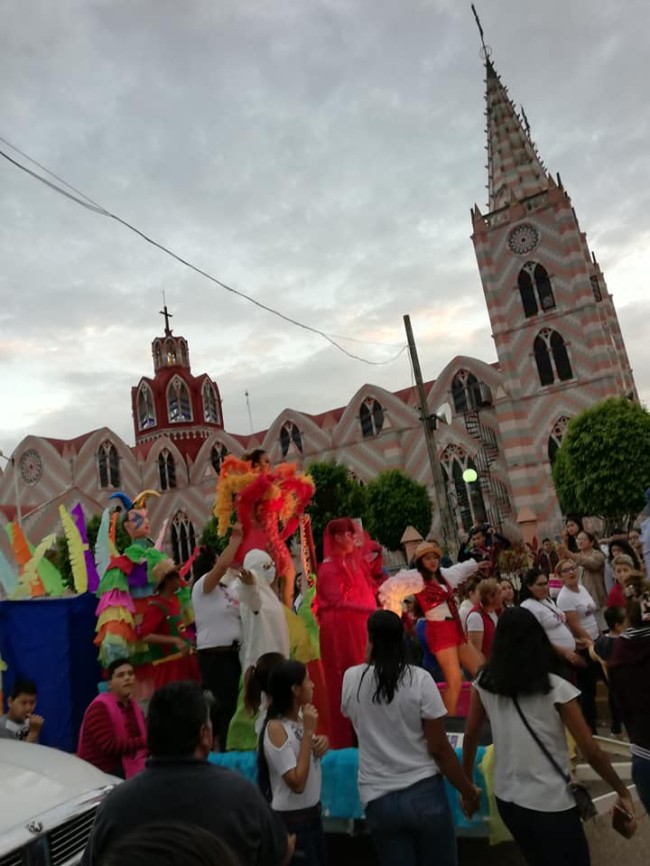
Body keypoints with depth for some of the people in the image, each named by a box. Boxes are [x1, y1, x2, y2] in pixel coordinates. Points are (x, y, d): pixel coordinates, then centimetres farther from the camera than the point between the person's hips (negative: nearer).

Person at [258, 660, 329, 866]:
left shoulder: (301, 718, -1)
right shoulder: (276, 728, -23)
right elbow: (297, 783, -27)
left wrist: (321, 743, -7)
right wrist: (308, 731, -26)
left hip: (313, 813, 8)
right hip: (291, 819, -8)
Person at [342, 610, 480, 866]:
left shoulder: (351, 678, -6)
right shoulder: (419, 679, -13)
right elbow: (439, 748, -10)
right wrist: (467, 790, 4)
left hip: (378, 799, 2)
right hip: (424, 792, -1)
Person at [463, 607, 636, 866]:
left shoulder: (485, 683, -7)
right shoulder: (555, 689, -17)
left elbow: (470, 735, 1)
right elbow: (591, 751, -12)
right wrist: (623, 792, 3)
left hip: (506, 800, 4)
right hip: (550, 805, -4)